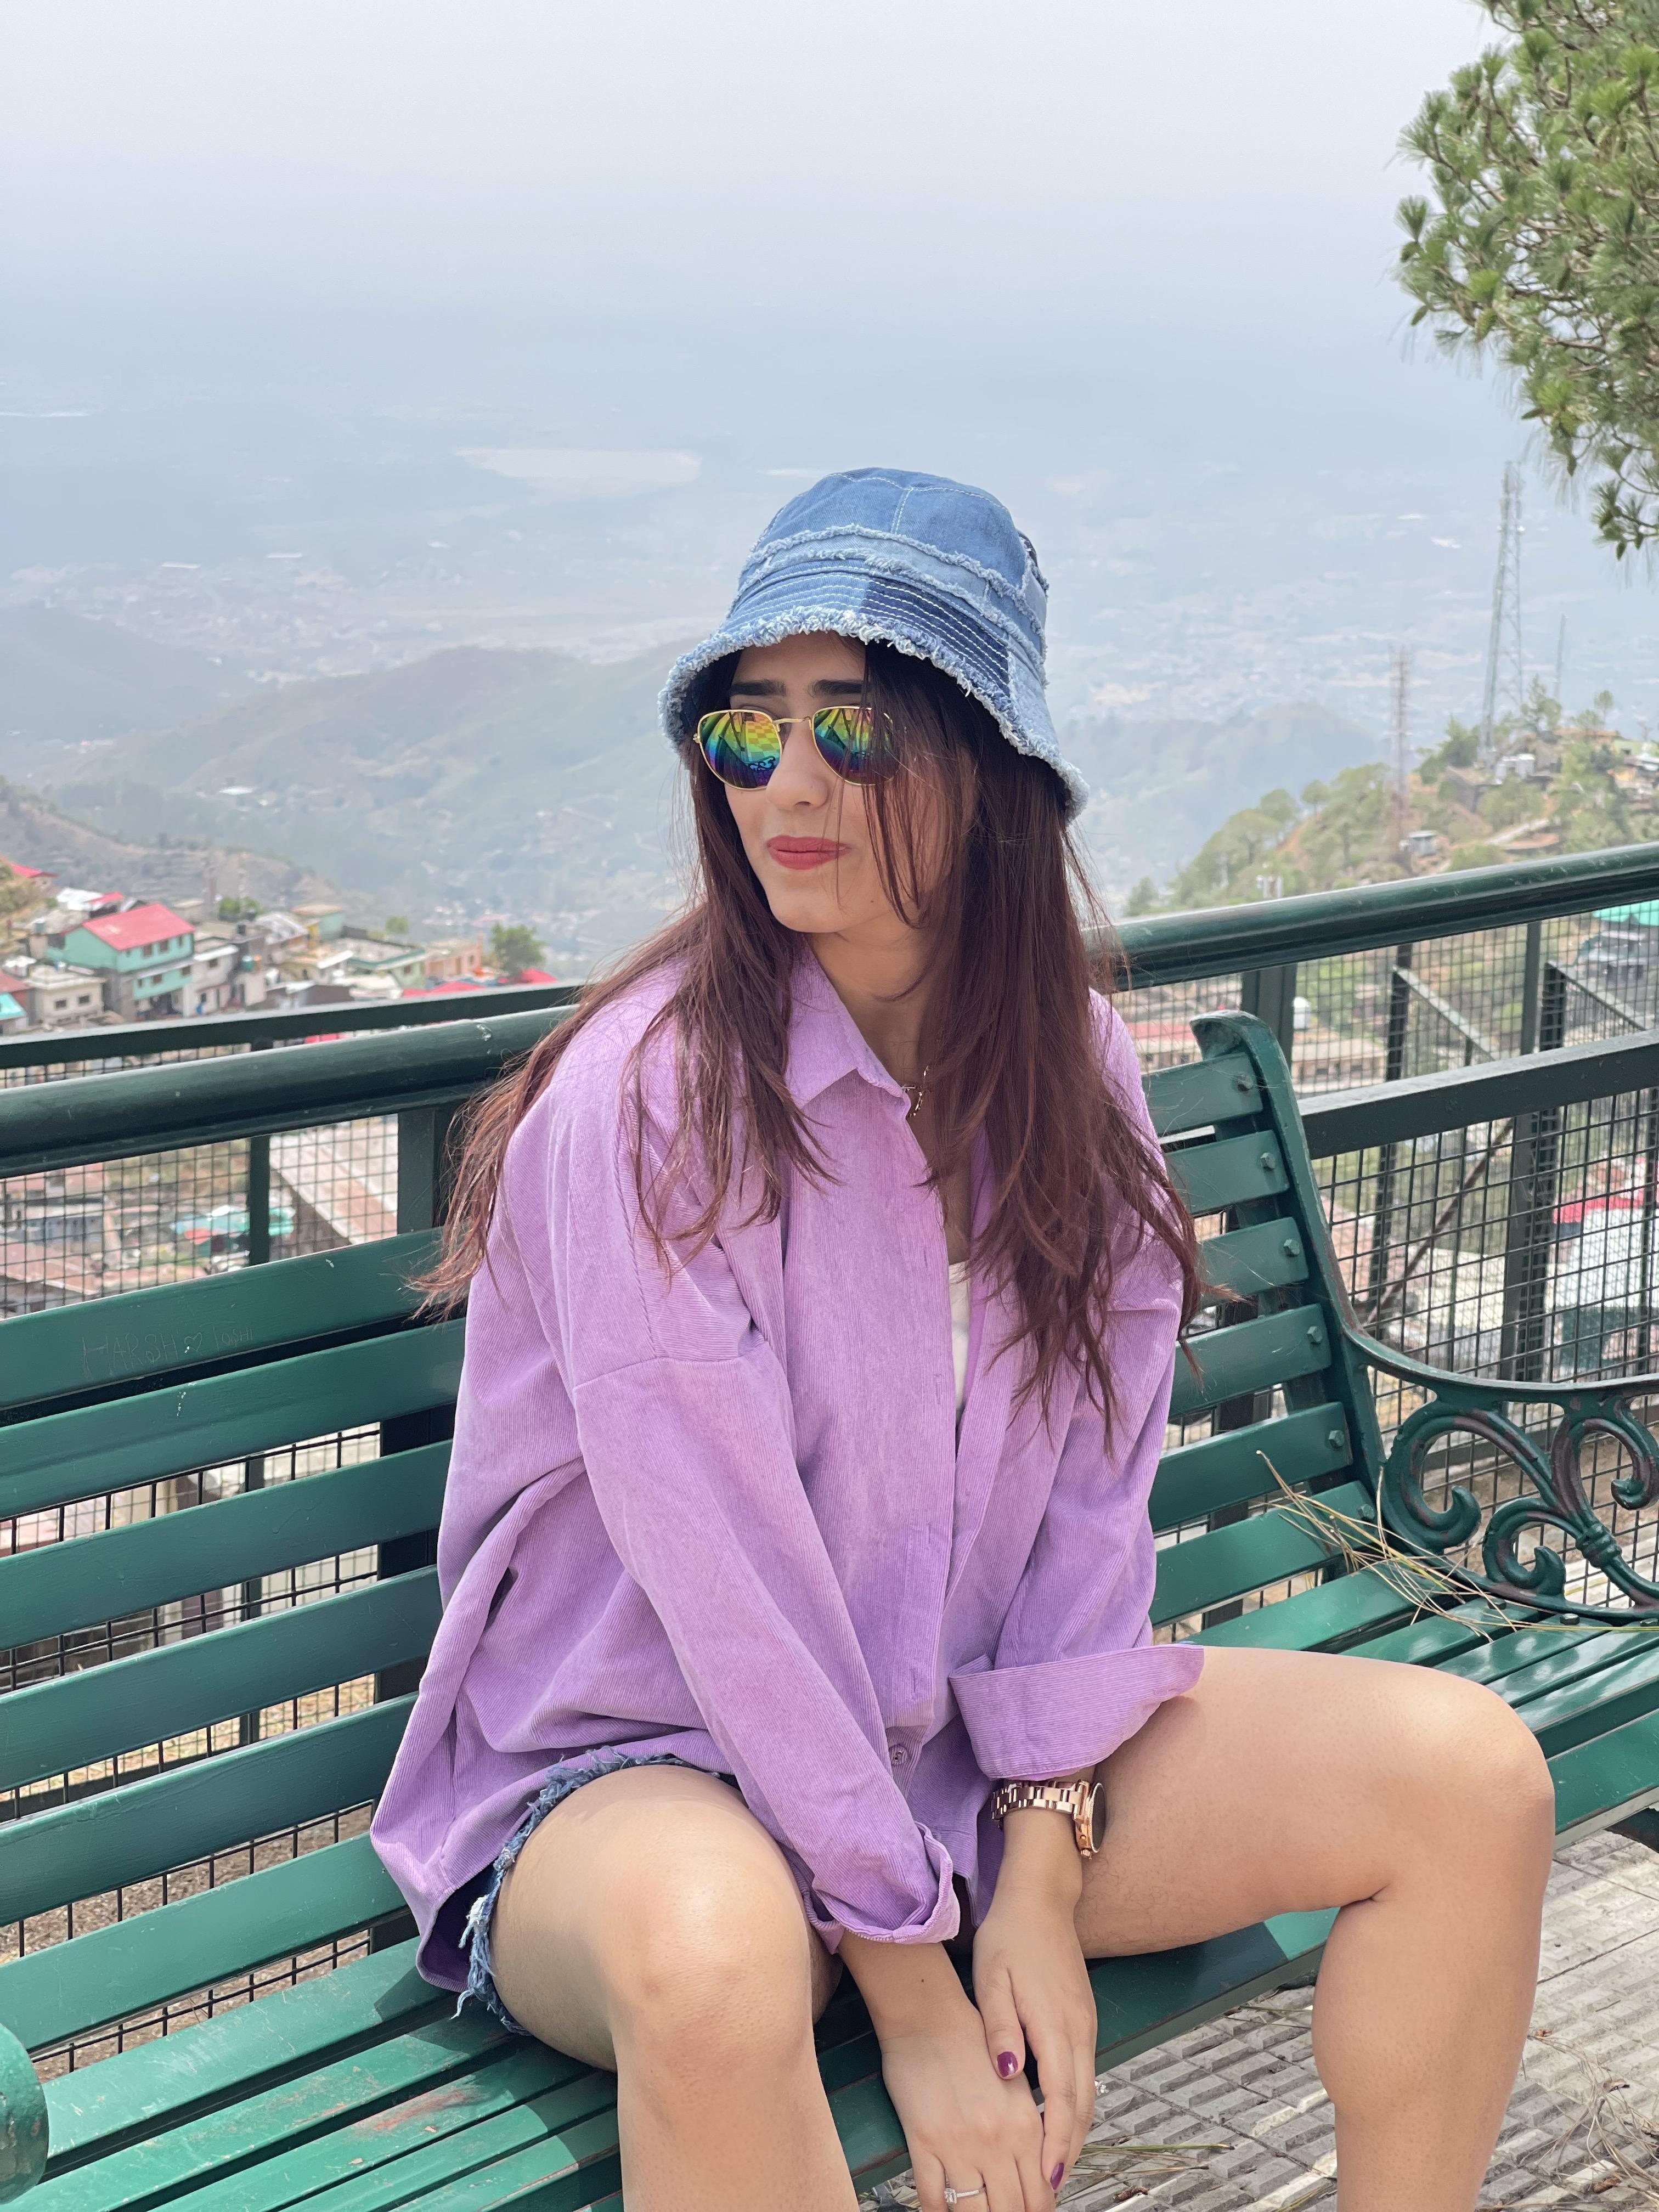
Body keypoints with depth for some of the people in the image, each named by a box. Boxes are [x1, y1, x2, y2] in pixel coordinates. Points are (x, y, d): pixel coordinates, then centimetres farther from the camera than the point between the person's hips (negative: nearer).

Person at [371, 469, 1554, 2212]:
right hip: (638, 1769, -6)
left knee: (1473, 1772, -8)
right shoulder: (650, 1095, -21)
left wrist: (1044, 1880, -8)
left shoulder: (1066, 1060, -1)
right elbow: (726, 1577, -21)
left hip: (962, 1741, 6)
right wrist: (911, 1991, -19)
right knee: (712, 1953, -41)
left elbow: (1090, 1475, 0)